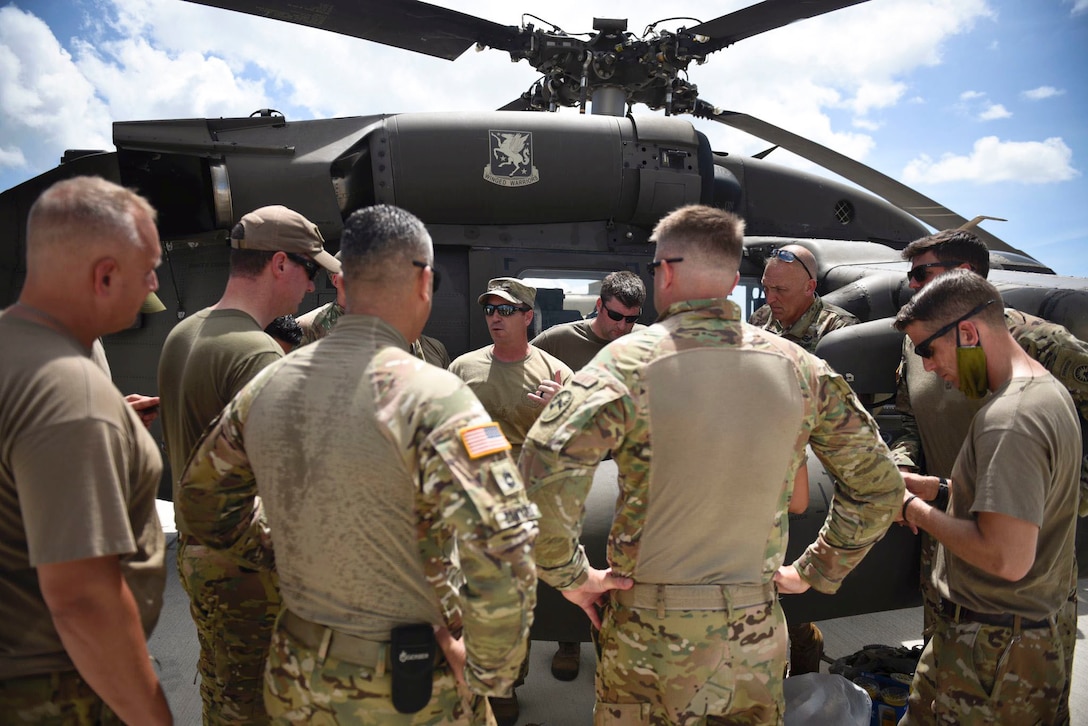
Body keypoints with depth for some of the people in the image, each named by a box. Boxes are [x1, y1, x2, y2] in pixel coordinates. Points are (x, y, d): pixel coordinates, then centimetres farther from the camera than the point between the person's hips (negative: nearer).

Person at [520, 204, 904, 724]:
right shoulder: (798, 367, -2)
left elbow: (544, 470, -27)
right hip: (756, 629, 4)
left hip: (650, 628, -3)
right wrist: (816, 571, 12)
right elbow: (878, 485, 6)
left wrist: (568, 574, -12)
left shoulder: (630, 359, -15)